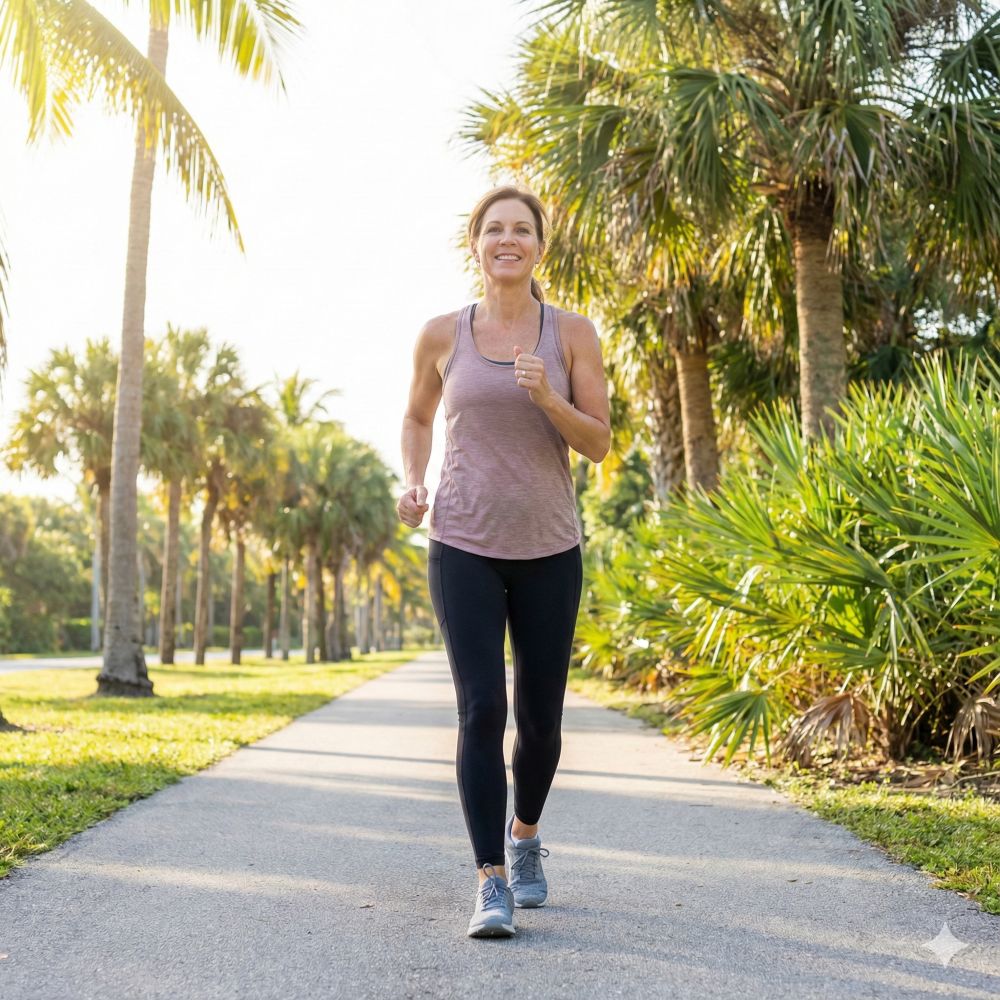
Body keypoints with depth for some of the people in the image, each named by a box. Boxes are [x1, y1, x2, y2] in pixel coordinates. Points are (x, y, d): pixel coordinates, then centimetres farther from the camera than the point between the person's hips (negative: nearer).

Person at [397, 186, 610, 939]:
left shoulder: (573, 333, 0)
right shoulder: (442, 336, 2)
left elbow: (599, 444, -2)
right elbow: (418, 416, 19)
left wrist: (549, 399, -20)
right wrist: (414, 483, 1)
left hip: (549, 551, 1)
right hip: (464, 548, -1)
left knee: (539, 719, 8)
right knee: (481, 710, -12)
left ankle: (525, 835, 37)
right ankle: (492, 882, -4)